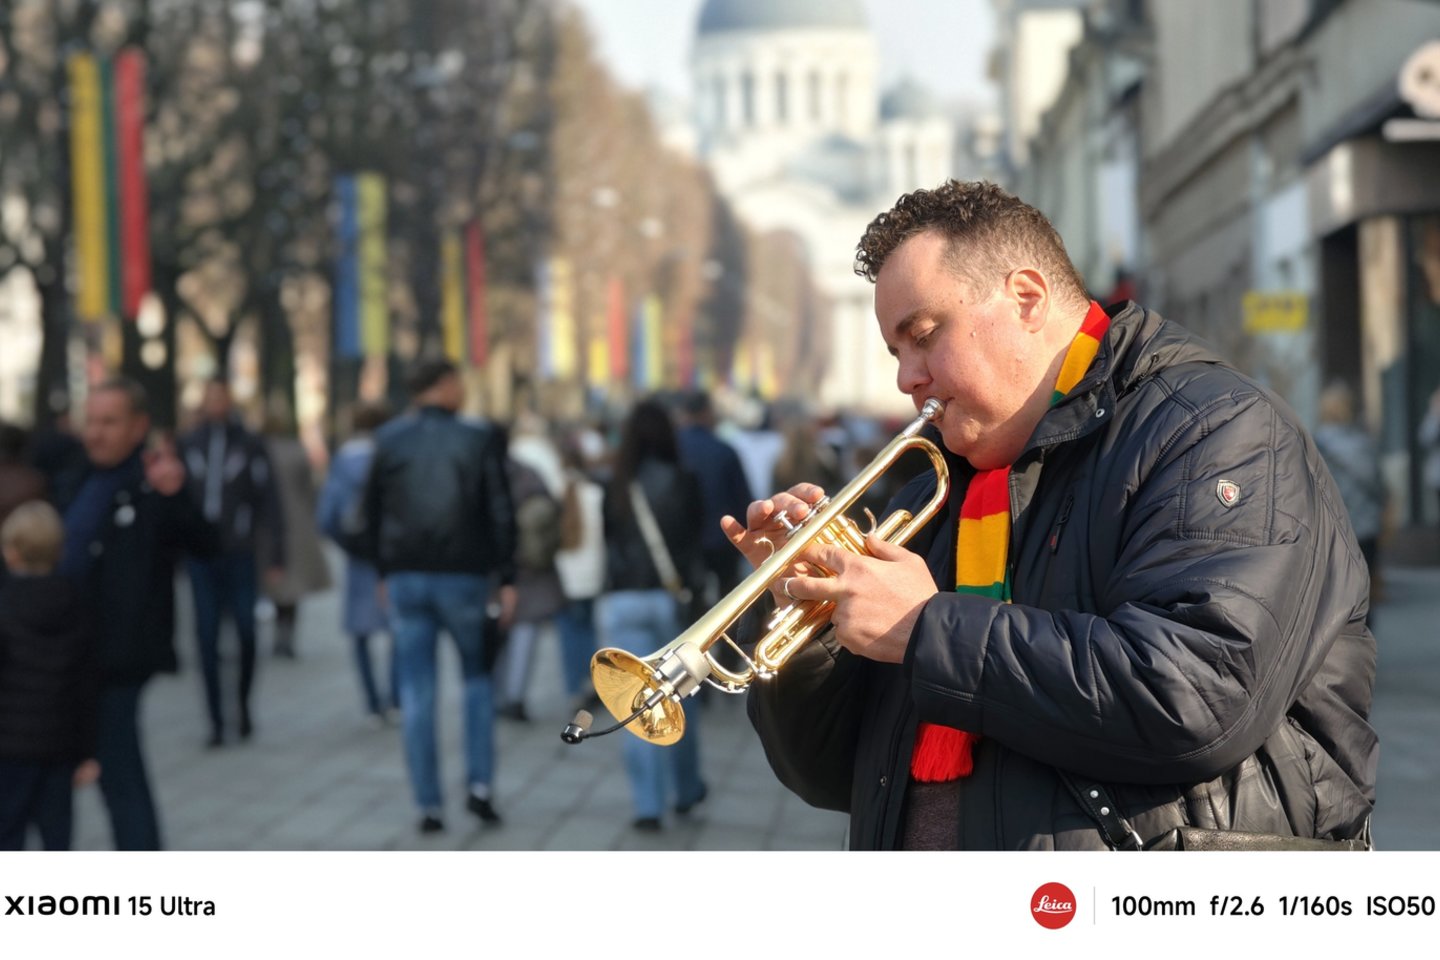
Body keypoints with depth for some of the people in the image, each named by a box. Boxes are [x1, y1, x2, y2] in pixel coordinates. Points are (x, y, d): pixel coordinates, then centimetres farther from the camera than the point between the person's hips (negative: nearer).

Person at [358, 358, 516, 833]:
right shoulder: (480, 438, -5)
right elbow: (500, 513, -7)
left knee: (417, 692, 5)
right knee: (478, 677, 16)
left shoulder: (389, 440, 3)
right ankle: (480, 784, 4)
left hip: (405, 577, 2)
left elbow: (372, 511, 6)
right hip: (463, 576, -2)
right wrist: (507, 579, -3)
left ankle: (429, 805, 4)